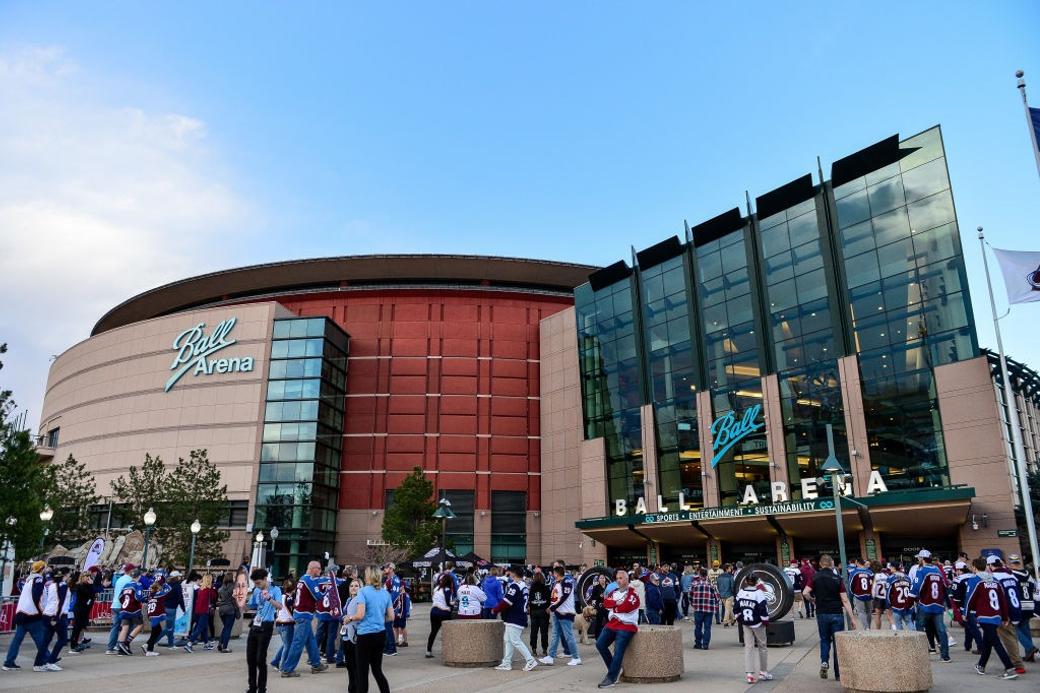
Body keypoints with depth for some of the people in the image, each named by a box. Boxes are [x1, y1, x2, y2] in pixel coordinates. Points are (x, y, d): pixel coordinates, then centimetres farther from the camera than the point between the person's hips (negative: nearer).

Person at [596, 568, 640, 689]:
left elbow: (626, 607, -19)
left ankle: (612, 678, -9)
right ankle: (614, 669, 15)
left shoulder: (633, 592, -8)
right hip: (612, 624, 8)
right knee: (600, 644, 2)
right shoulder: (614, 592, 14)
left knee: (618, 651, -15)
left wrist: (614, 604, -3)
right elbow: (606, 603, -1)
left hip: (626, 626, -8)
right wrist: (618, 603, -14)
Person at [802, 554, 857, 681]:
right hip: (837, 614, -1)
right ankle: (838, 674, 8)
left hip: (822, 614, 1)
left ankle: (824, 662, 1)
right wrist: (852, 618, -6)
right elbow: (845, 600, -9)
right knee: (838, 642, 7)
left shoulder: (815, 577, -2)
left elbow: (805, 593, -13)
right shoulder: (838, 578, -6)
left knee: (824, 639, 20)